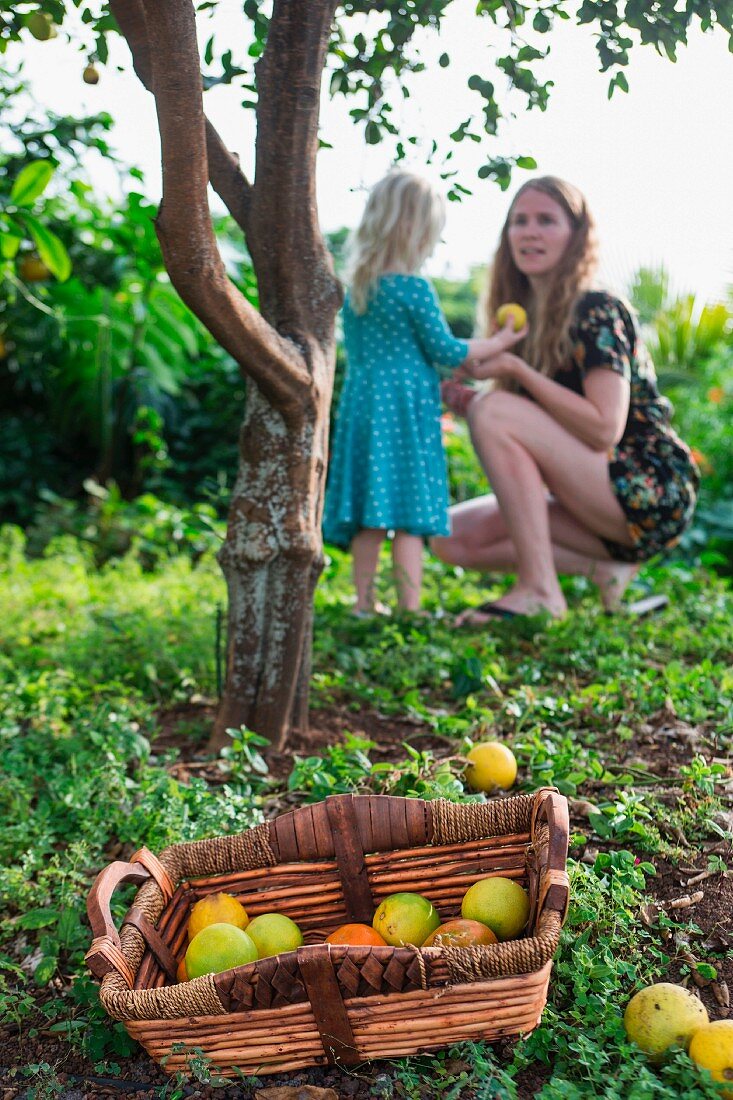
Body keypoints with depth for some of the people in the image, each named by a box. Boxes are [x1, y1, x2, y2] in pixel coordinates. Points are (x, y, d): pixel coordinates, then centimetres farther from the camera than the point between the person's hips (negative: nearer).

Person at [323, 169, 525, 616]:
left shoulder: (354, 289, 10)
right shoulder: (414, 288, -11)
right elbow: (444, 350, -6)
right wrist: (499, 343, 8)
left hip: (361, 405, 7)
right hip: (407, 410, -7)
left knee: (368, 516, 10)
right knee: (409, 516, -3)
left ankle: (364, 604, 15)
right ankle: (410, 609, -1)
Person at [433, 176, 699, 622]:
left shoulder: (597, 312, -12)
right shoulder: (526, 317, 12)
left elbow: (604, 429, -24)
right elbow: (526, 446, 13)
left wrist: (516, 370, -20)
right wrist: (466, 400, -5)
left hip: (650, 495, -8)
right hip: (601, 504, 9)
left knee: (495, 410, -23)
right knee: (454, 538, -2)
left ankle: (539, 590, -21)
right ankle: (604, 569, -1)